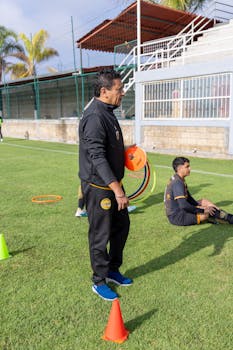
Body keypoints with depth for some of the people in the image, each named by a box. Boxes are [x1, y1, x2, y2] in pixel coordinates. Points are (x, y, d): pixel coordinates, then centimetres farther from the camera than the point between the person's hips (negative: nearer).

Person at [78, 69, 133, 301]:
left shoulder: (107, 112, 10)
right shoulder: (94, 117, -21)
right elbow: (97, 157, -28)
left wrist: (125, 153, 9)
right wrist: (117, 190, -30)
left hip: (112, 183, 10)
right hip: (98, 187, -10)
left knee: (121, 226, 19)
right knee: (101, 235, 4)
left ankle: (113, 270, 37)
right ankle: (99, 281, 24)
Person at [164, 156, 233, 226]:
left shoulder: (180, 180, 9)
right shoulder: (177, 183, -22)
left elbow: (188, 198, 16)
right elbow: (183, 205, -29)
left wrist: (200, 206, 3)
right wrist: (202, 210, -19)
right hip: (177, 217, -11)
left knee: (204, 201, 13)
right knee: (207, 213, -17)